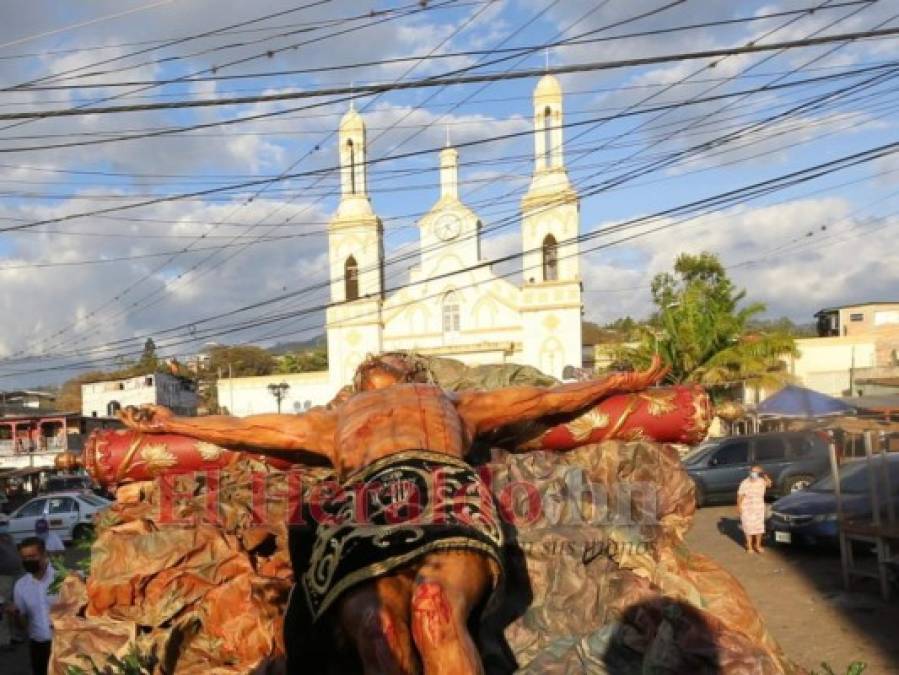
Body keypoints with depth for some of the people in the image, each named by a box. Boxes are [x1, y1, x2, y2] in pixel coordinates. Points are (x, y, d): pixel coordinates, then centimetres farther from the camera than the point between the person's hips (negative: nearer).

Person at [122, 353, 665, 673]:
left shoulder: (456, 403, 41)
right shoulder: (337, 418, 44)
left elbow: (538, 399, 38)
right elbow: (252, 428, 42)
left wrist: (619, 382, 35)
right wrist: (170, 423, 42)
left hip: (449, 495, -1)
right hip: (365, 509, 1)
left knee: (436, 609, -36)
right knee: (376, 627, -34)